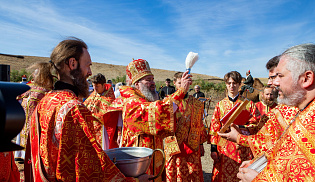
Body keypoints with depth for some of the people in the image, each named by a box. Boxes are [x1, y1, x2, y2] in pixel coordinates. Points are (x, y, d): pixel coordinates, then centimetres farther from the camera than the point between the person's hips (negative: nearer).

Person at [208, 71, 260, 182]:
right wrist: (213, 148, 0)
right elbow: (214, 127, 6)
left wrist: (242, 127, -15)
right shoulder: (220, 105, 8)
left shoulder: (248, 104, 6)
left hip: (243, 148, -1)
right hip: (224, 148, 1)